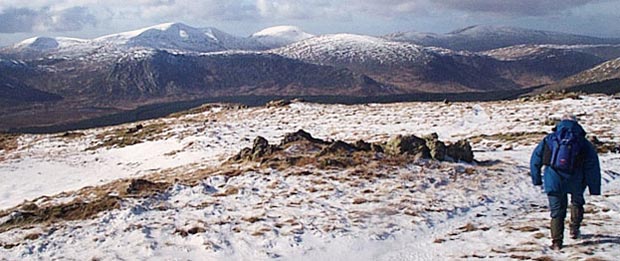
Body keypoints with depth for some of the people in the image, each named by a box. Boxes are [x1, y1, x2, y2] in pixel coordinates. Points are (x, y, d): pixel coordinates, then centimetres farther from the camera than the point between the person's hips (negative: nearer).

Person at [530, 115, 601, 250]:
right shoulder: (583, 142, 6)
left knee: (557, 212, 9)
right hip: (575, 182, 0)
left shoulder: (549, 139, 8)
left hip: (553, 182, 0)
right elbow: (593, 167, 3)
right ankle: (574, 228, 24)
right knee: (577, 201, 30)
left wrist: (537, 179, 15)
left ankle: (556, 242, 4)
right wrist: (594, 188, 6)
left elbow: (535, 159, 8)